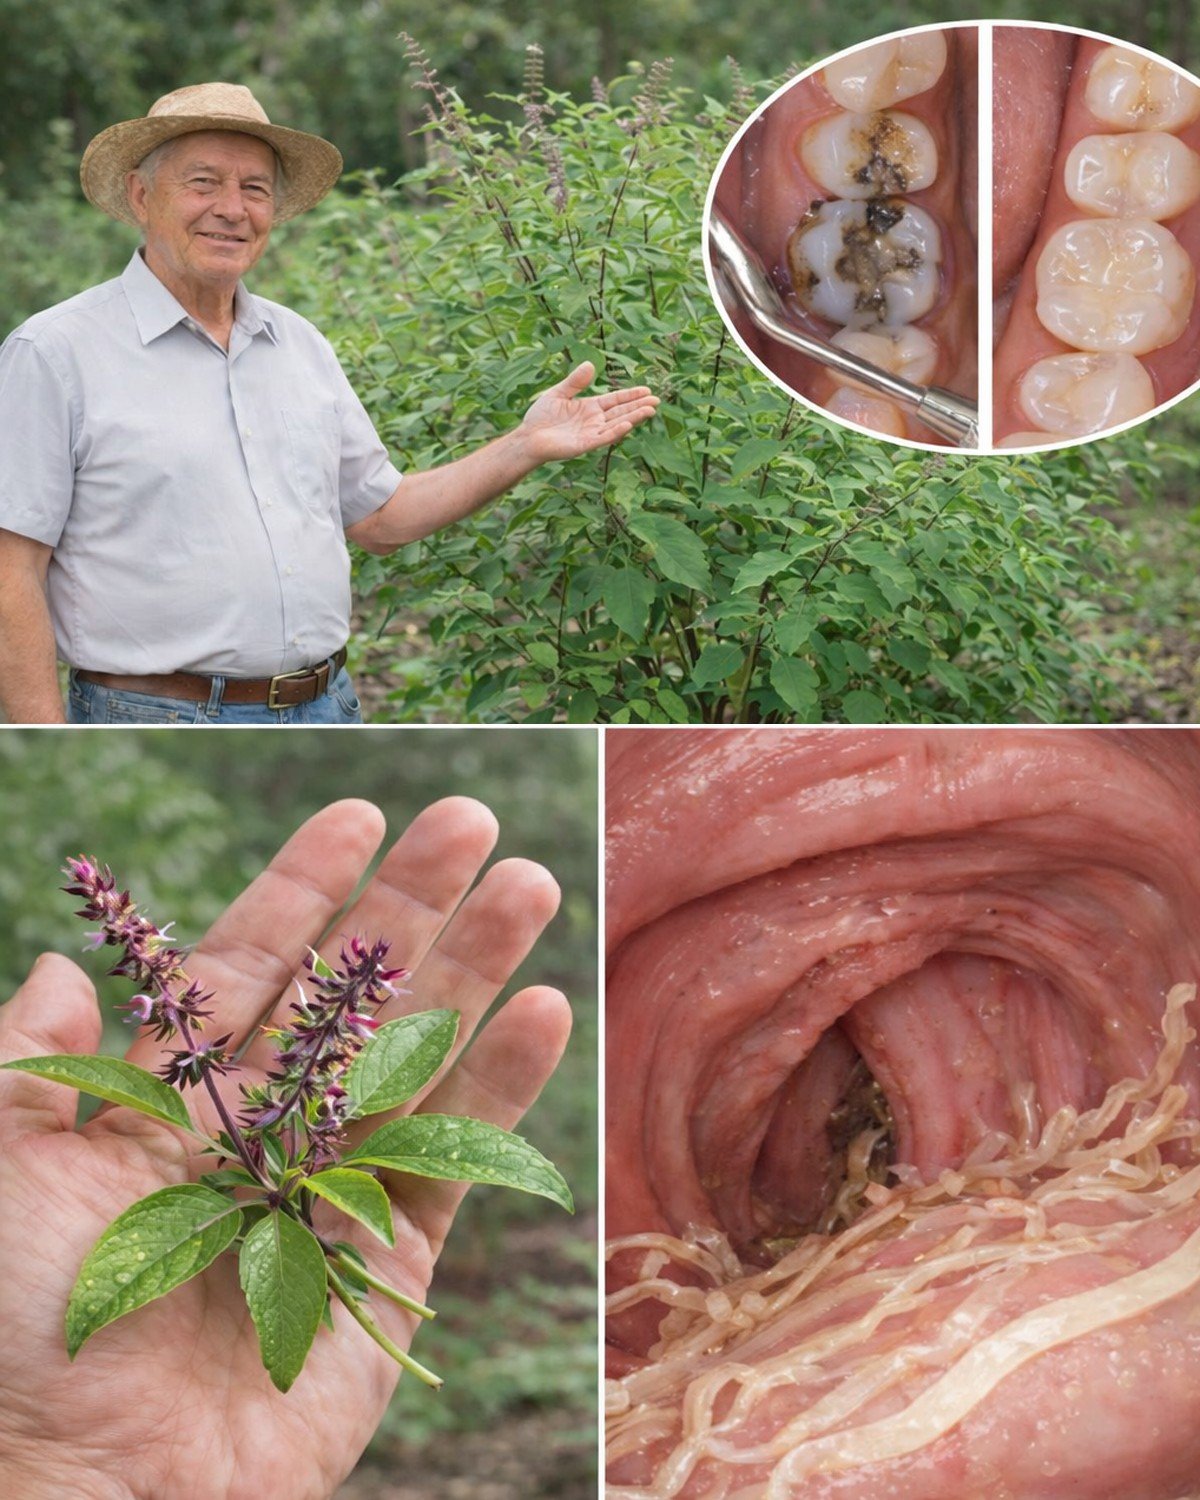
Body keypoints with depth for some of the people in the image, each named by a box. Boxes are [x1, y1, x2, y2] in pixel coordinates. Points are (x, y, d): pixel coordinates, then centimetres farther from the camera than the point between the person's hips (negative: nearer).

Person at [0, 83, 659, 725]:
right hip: (154, 722, -5)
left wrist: (525, 446, 7)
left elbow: (378, 517, 17)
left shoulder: (301, 344, 12)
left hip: (326, 712, 6)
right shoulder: (55, 352, -7)